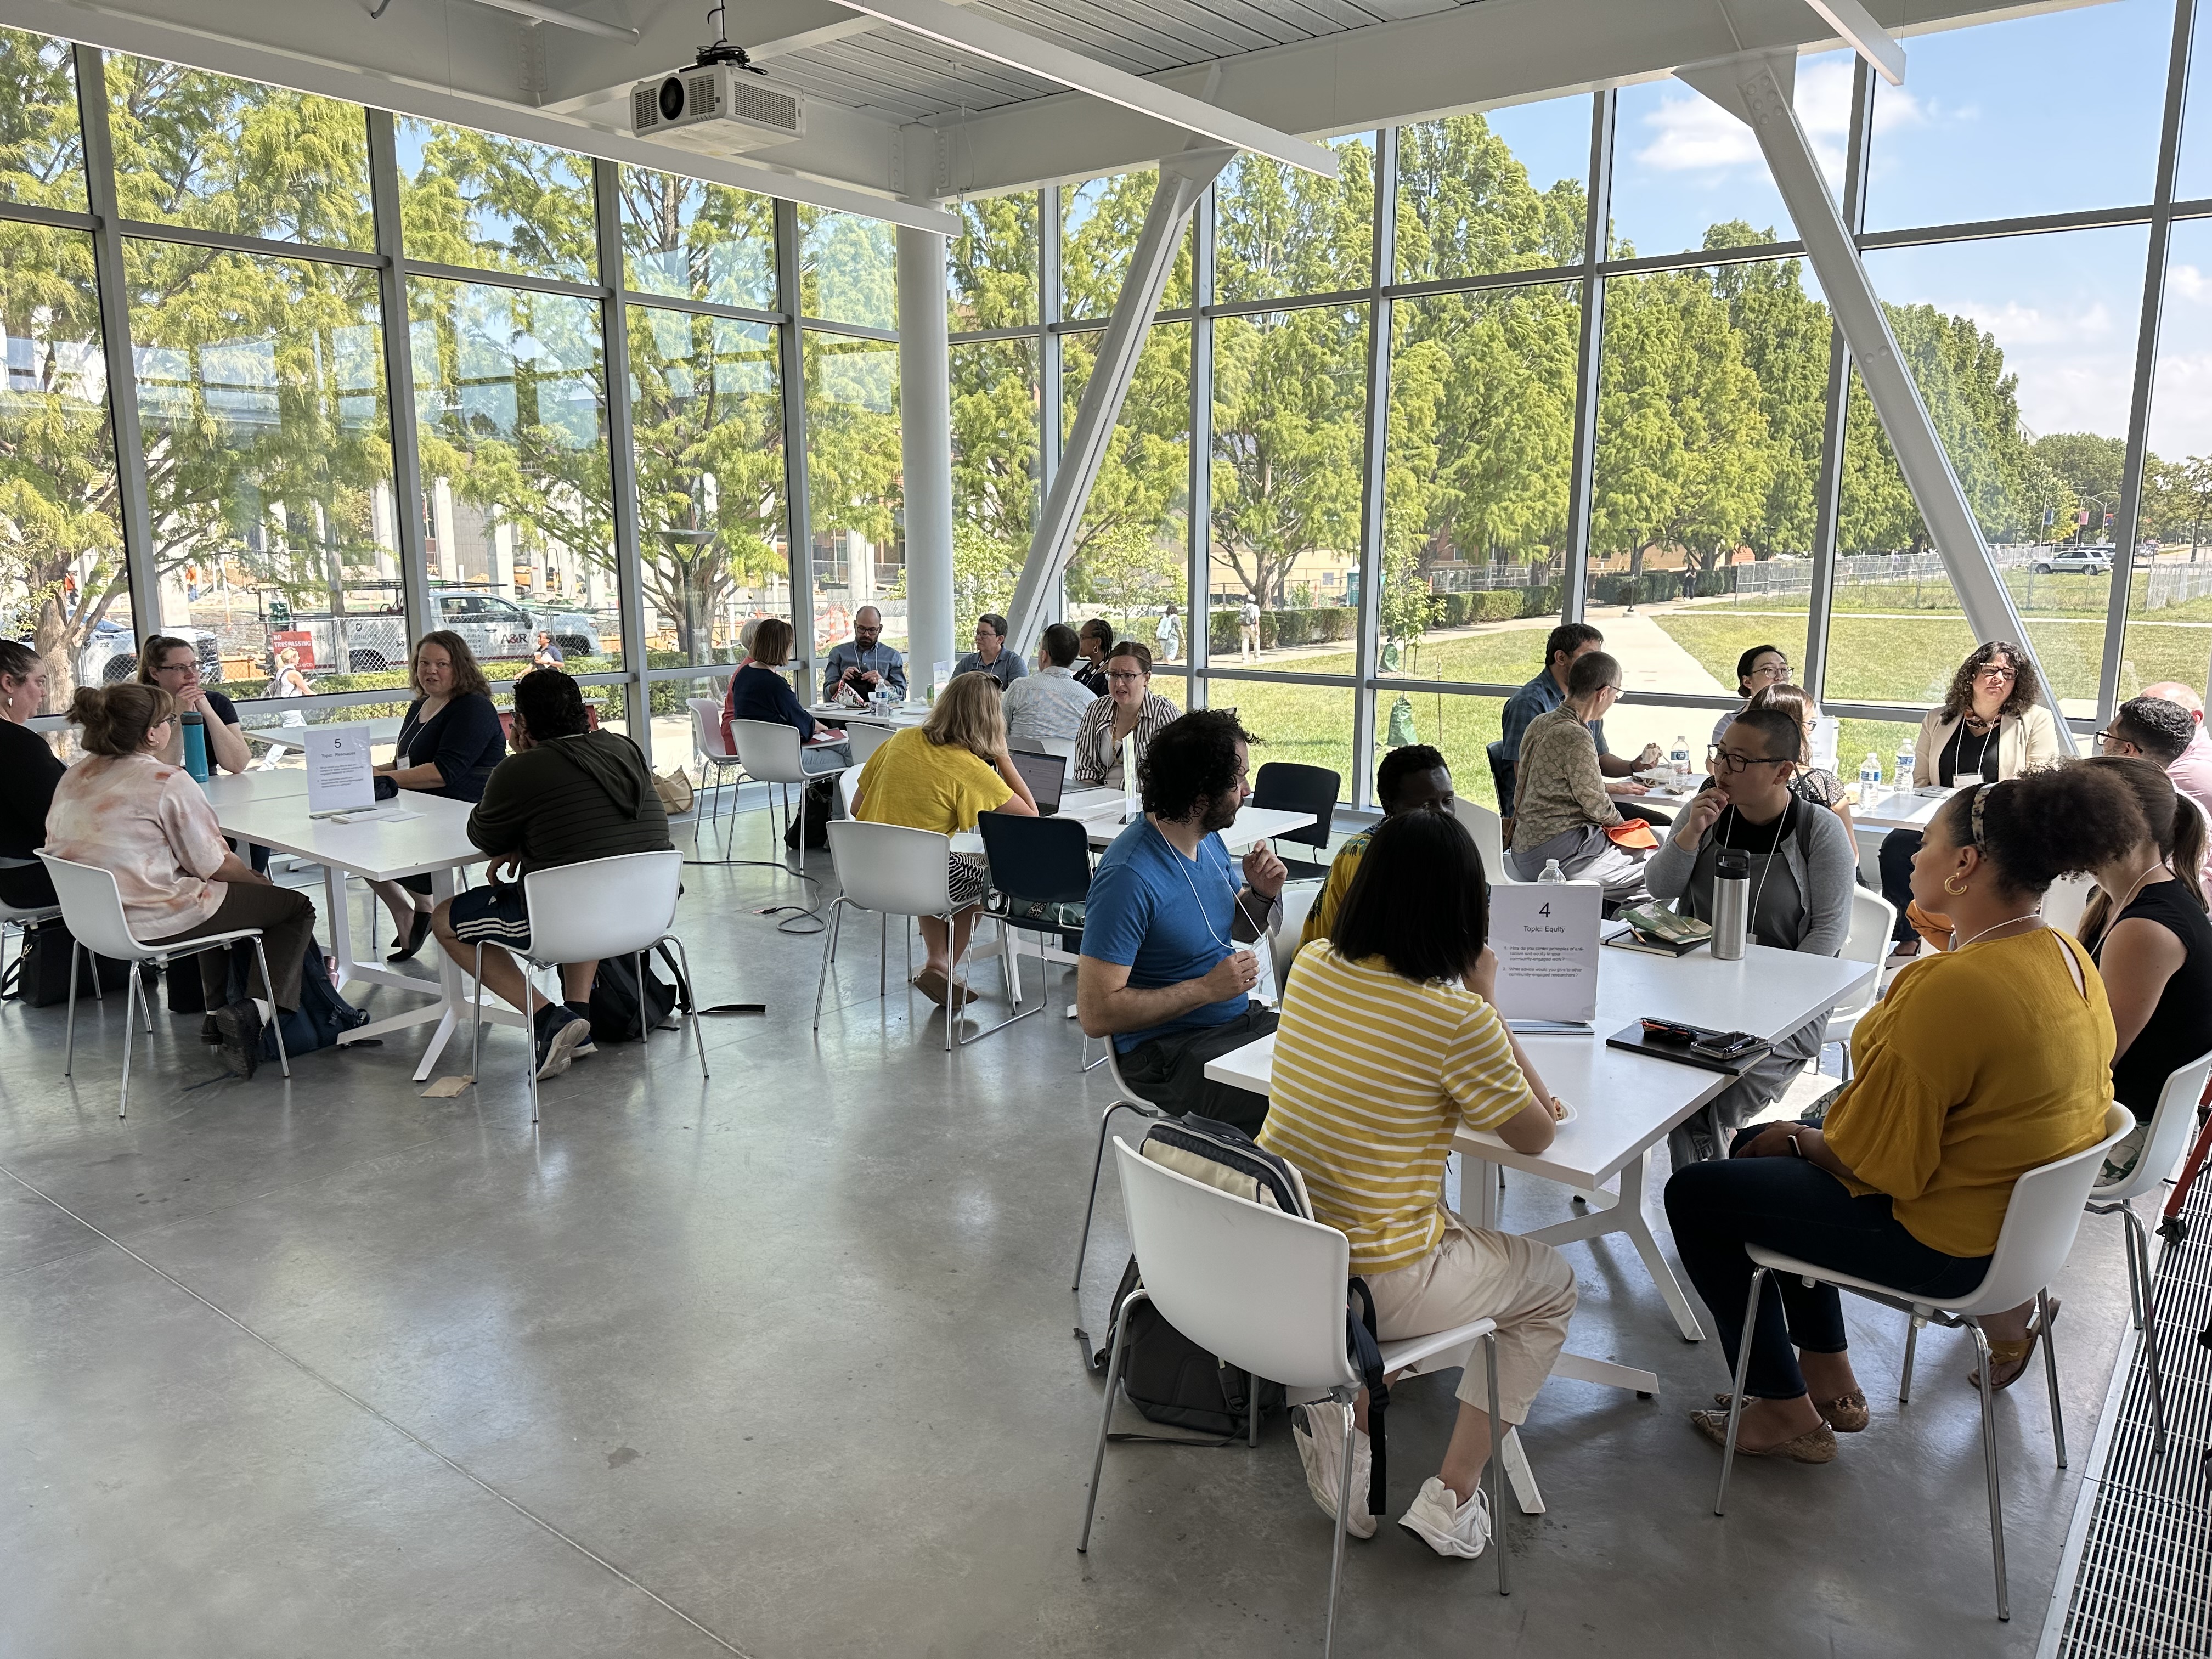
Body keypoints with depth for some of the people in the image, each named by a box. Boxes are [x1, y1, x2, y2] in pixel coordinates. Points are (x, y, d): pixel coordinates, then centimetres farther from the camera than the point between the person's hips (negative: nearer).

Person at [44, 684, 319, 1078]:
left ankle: (218, 1012, 33)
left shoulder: (73, 779, 7)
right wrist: (260, 880, 6)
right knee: (297, 907, 5)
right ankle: (253, 1013, -11)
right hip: (153, 923, -9)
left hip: (92, 919, 9)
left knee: (219, 896, 36)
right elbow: (214, 864, -14)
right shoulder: (167, 781, -17)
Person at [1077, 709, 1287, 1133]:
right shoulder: (1129, 877, -23)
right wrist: (1207, 988, -22)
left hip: (1239, 1020, 9)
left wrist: (1263, 894, -1)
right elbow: (1096, 1013, -23)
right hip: (1168, 1050, -9)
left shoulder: (1208, 840, 5)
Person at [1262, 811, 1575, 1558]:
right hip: (1371, 1287, -6)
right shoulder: (1457, 1019, -20)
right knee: (1553, 1287, 22)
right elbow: (1537, 1133, -3)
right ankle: (1451, 1496, 16)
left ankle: (1344, 1425, 21)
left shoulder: (1311, 966, -2)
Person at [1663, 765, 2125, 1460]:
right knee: (1759, 1149, 23)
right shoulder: (2069, 959, 0)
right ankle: (1831, 1377, 29)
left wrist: (1802, 1141, -3)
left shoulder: (1949, 990, -31)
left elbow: (1876, 1161, -25)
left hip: (1945, 1240, -10)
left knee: (1696, 1195, 3)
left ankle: (1786, 1412, 16)